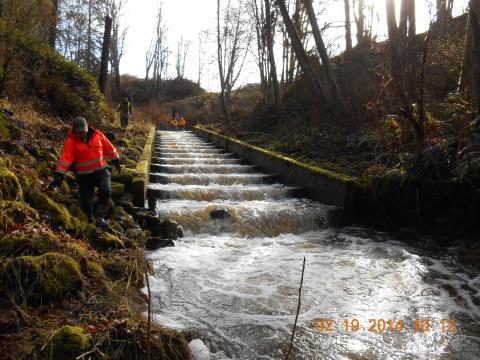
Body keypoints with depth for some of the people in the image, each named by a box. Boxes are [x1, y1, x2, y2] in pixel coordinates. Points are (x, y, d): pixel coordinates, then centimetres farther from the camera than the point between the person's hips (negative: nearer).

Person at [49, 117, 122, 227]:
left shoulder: (97, 134, -1)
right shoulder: (70, 142, -8)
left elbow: (109, 148, 10)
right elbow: (65, 159, -17)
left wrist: (116, 161, 16)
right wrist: (58, 176, -27)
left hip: (101, 170, 1)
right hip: (84, 175, -1)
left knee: (105, 191, -24)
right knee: (86, 201, 3)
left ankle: (100, 217, -13)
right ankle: (89, 220, 28)